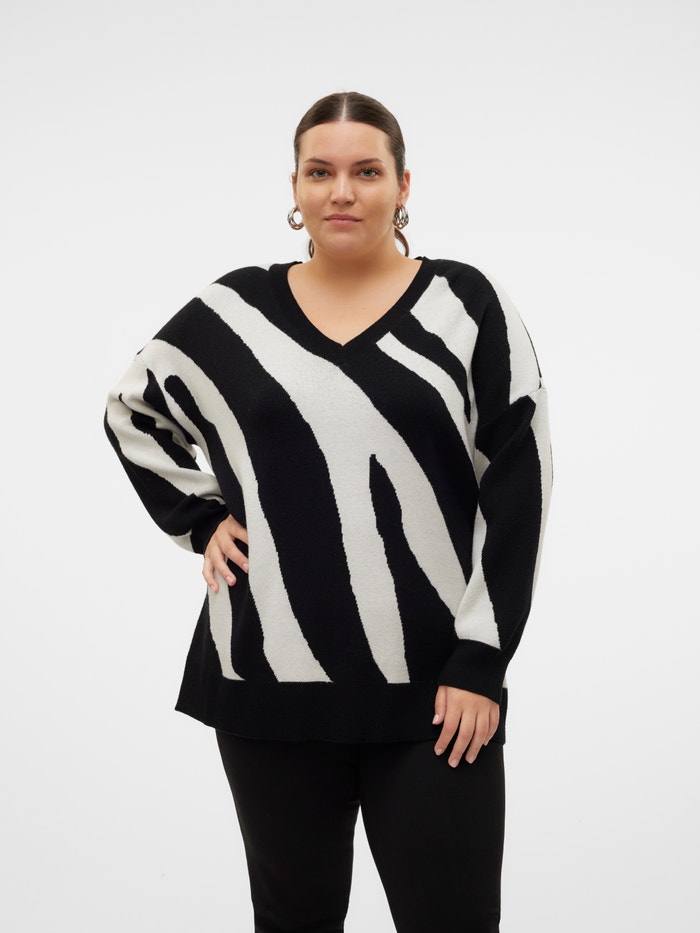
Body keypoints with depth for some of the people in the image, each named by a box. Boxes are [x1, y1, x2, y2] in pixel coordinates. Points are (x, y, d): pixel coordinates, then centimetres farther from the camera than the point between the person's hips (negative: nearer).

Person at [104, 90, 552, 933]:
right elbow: (132, 412, 21)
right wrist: (198, 519, 7)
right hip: (272, 677, 2)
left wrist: (480, 660, -7)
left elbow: (517, 486, -2)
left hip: (433, 685, -2)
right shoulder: (234, 312, 6)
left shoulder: (464, 306, 0)